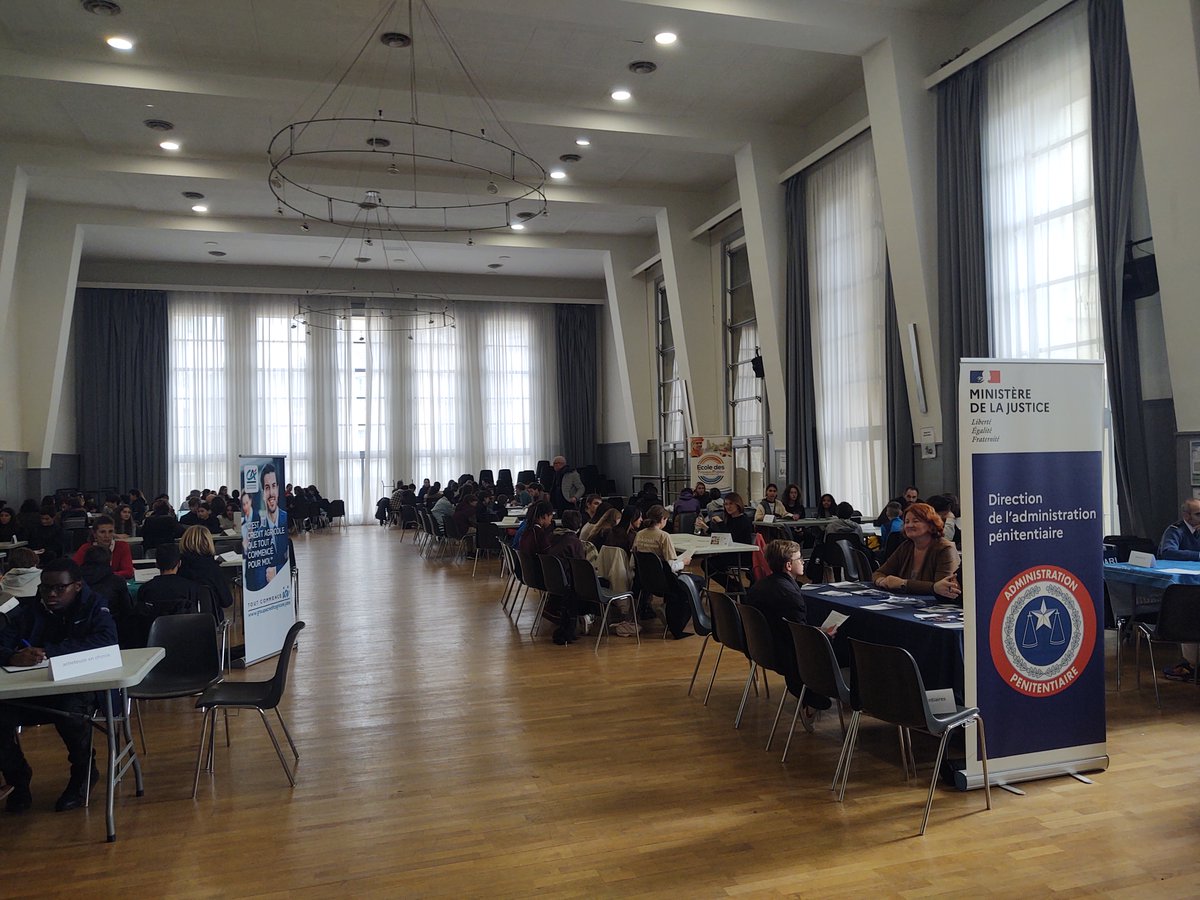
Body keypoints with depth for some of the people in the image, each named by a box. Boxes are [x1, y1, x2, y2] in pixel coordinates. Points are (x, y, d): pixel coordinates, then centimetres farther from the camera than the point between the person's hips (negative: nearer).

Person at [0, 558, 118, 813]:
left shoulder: (93, 608, 0)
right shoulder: (26, 614, 7)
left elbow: (106, 640, -18)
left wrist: (49, 652, -23)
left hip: (81, 689, -3)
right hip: (30, 694, 3)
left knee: (71, 710, -35)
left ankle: (83, 772, -3)